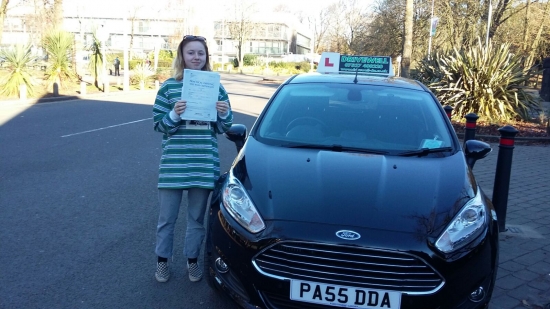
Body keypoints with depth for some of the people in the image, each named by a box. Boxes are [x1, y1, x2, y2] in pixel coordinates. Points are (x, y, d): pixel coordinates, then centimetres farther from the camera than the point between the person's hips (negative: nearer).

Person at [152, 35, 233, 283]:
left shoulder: (215, 87, 5)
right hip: (173, 164, -1)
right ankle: (162, 260, 30)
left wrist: (225, 115, -13)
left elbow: (223, 128, 9)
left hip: (204, 165, 1)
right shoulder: (169, 87, 0)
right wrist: (174, 115, -21)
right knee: (167, 217, 10)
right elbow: (158, 125, -1)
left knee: (197, 217, 14)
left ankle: (192, 260, 31)